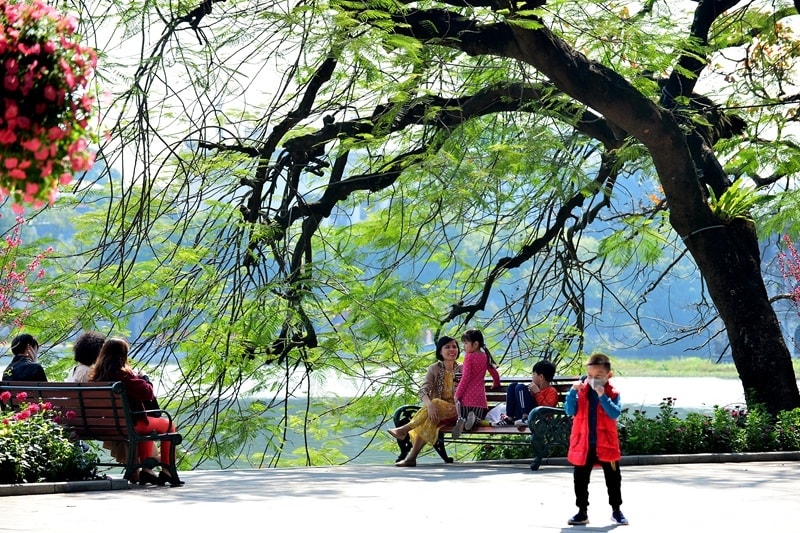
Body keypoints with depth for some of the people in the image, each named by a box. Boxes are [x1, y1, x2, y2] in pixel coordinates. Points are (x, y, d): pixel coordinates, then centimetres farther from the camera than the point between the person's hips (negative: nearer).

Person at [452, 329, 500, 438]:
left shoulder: (469, 357, -5)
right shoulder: (485, 357, 11)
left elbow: (465, 377, -11)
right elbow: (495, 374, 20)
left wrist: (457, 395, -7)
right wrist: (496, 385, 41)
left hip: (466, 396, -4)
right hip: (480, 395, 4)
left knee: (462, 416, 10)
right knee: (478, 418, 7)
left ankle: (461, 420, -27)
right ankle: (474, 417, -29)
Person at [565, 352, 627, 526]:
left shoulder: (612, 393, -5)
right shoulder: (581, 390, -1)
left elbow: (615, 413, -19)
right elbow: (570, 411, -7)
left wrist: (602, 396, -26)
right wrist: (573, 392, -20)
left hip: (606, 444, -1)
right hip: (583, 444, 2)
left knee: (613, 479, 8)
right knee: (580, 480, 6)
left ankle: (616, 510, 22)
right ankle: (582, 512, 17)